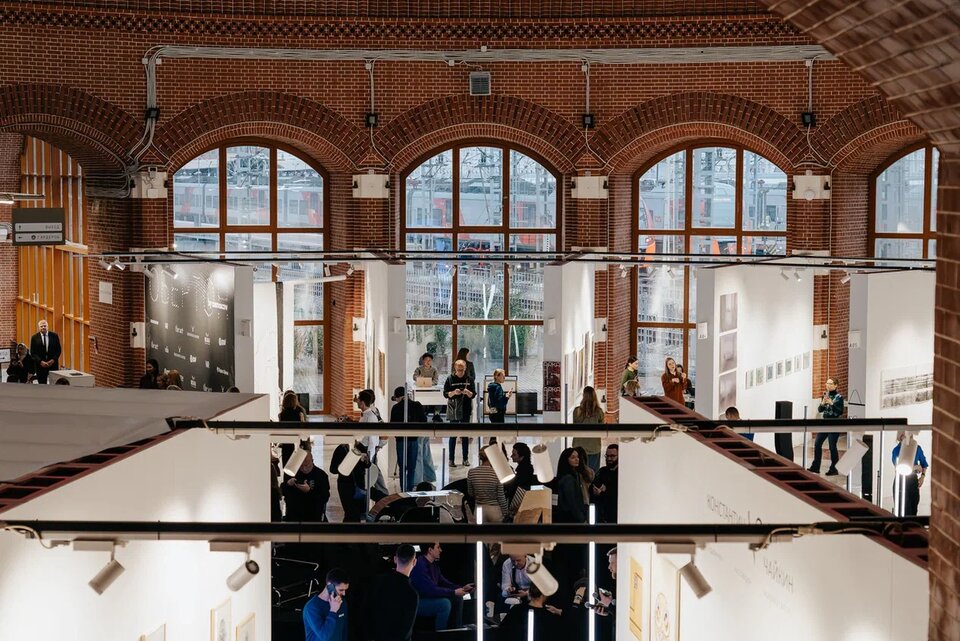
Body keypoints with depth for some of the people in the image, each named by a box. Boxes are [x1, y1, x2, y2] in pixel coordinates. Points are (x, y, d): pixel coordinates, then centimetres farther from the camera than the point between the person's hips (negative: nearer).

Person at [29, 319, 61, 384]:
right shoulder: (34, 338, 2)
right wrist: (40, 362, -13)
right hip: (40, 364, 0)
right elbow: (33, 352, 0)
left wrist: (53, 360, -10)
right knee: (42, 385, 2)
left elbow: (58, 350, 5)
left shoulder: (54, 336, 4)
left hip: (53, 363, 0)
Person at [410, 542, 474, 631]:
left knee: (457, 599, 5)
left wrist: (462, 588, 1)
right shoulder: (420, 565, -23)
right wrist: (454, 592, -23)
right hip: (416, 603, -10)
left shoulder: (433, 565, 7)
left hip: (429, 599, 10)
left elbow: (444, 582, 15)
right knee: (444, 603, -29)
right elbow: (431, 590, -28)